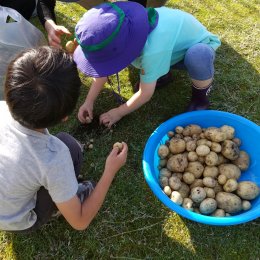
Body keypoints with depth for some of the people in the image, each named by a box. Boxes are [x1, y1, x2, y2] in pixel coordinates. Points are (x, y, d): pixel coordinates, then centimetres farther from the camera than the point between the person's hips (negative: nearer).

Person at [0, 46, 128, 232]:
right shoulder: (53, 158, -38)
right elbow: (80, 222, -24)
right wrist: (111, 171, -18)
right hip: (18, 224, -4)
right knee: (70, 146, -9)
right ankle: (68, 197, 14)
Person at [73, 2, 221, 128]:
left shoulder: (153, 51, -44)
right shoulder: (121, 37, -24)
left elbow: (145, 94, -31)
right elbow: (104, 66, -10)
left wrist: (118, 113, -18)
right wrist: (89, 102, -13)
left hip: (199, 46, -5)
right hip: (173, 41, 6)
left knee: (197, 56, -42)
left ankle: (201, 93, -10)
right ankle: (162, 70, 11)